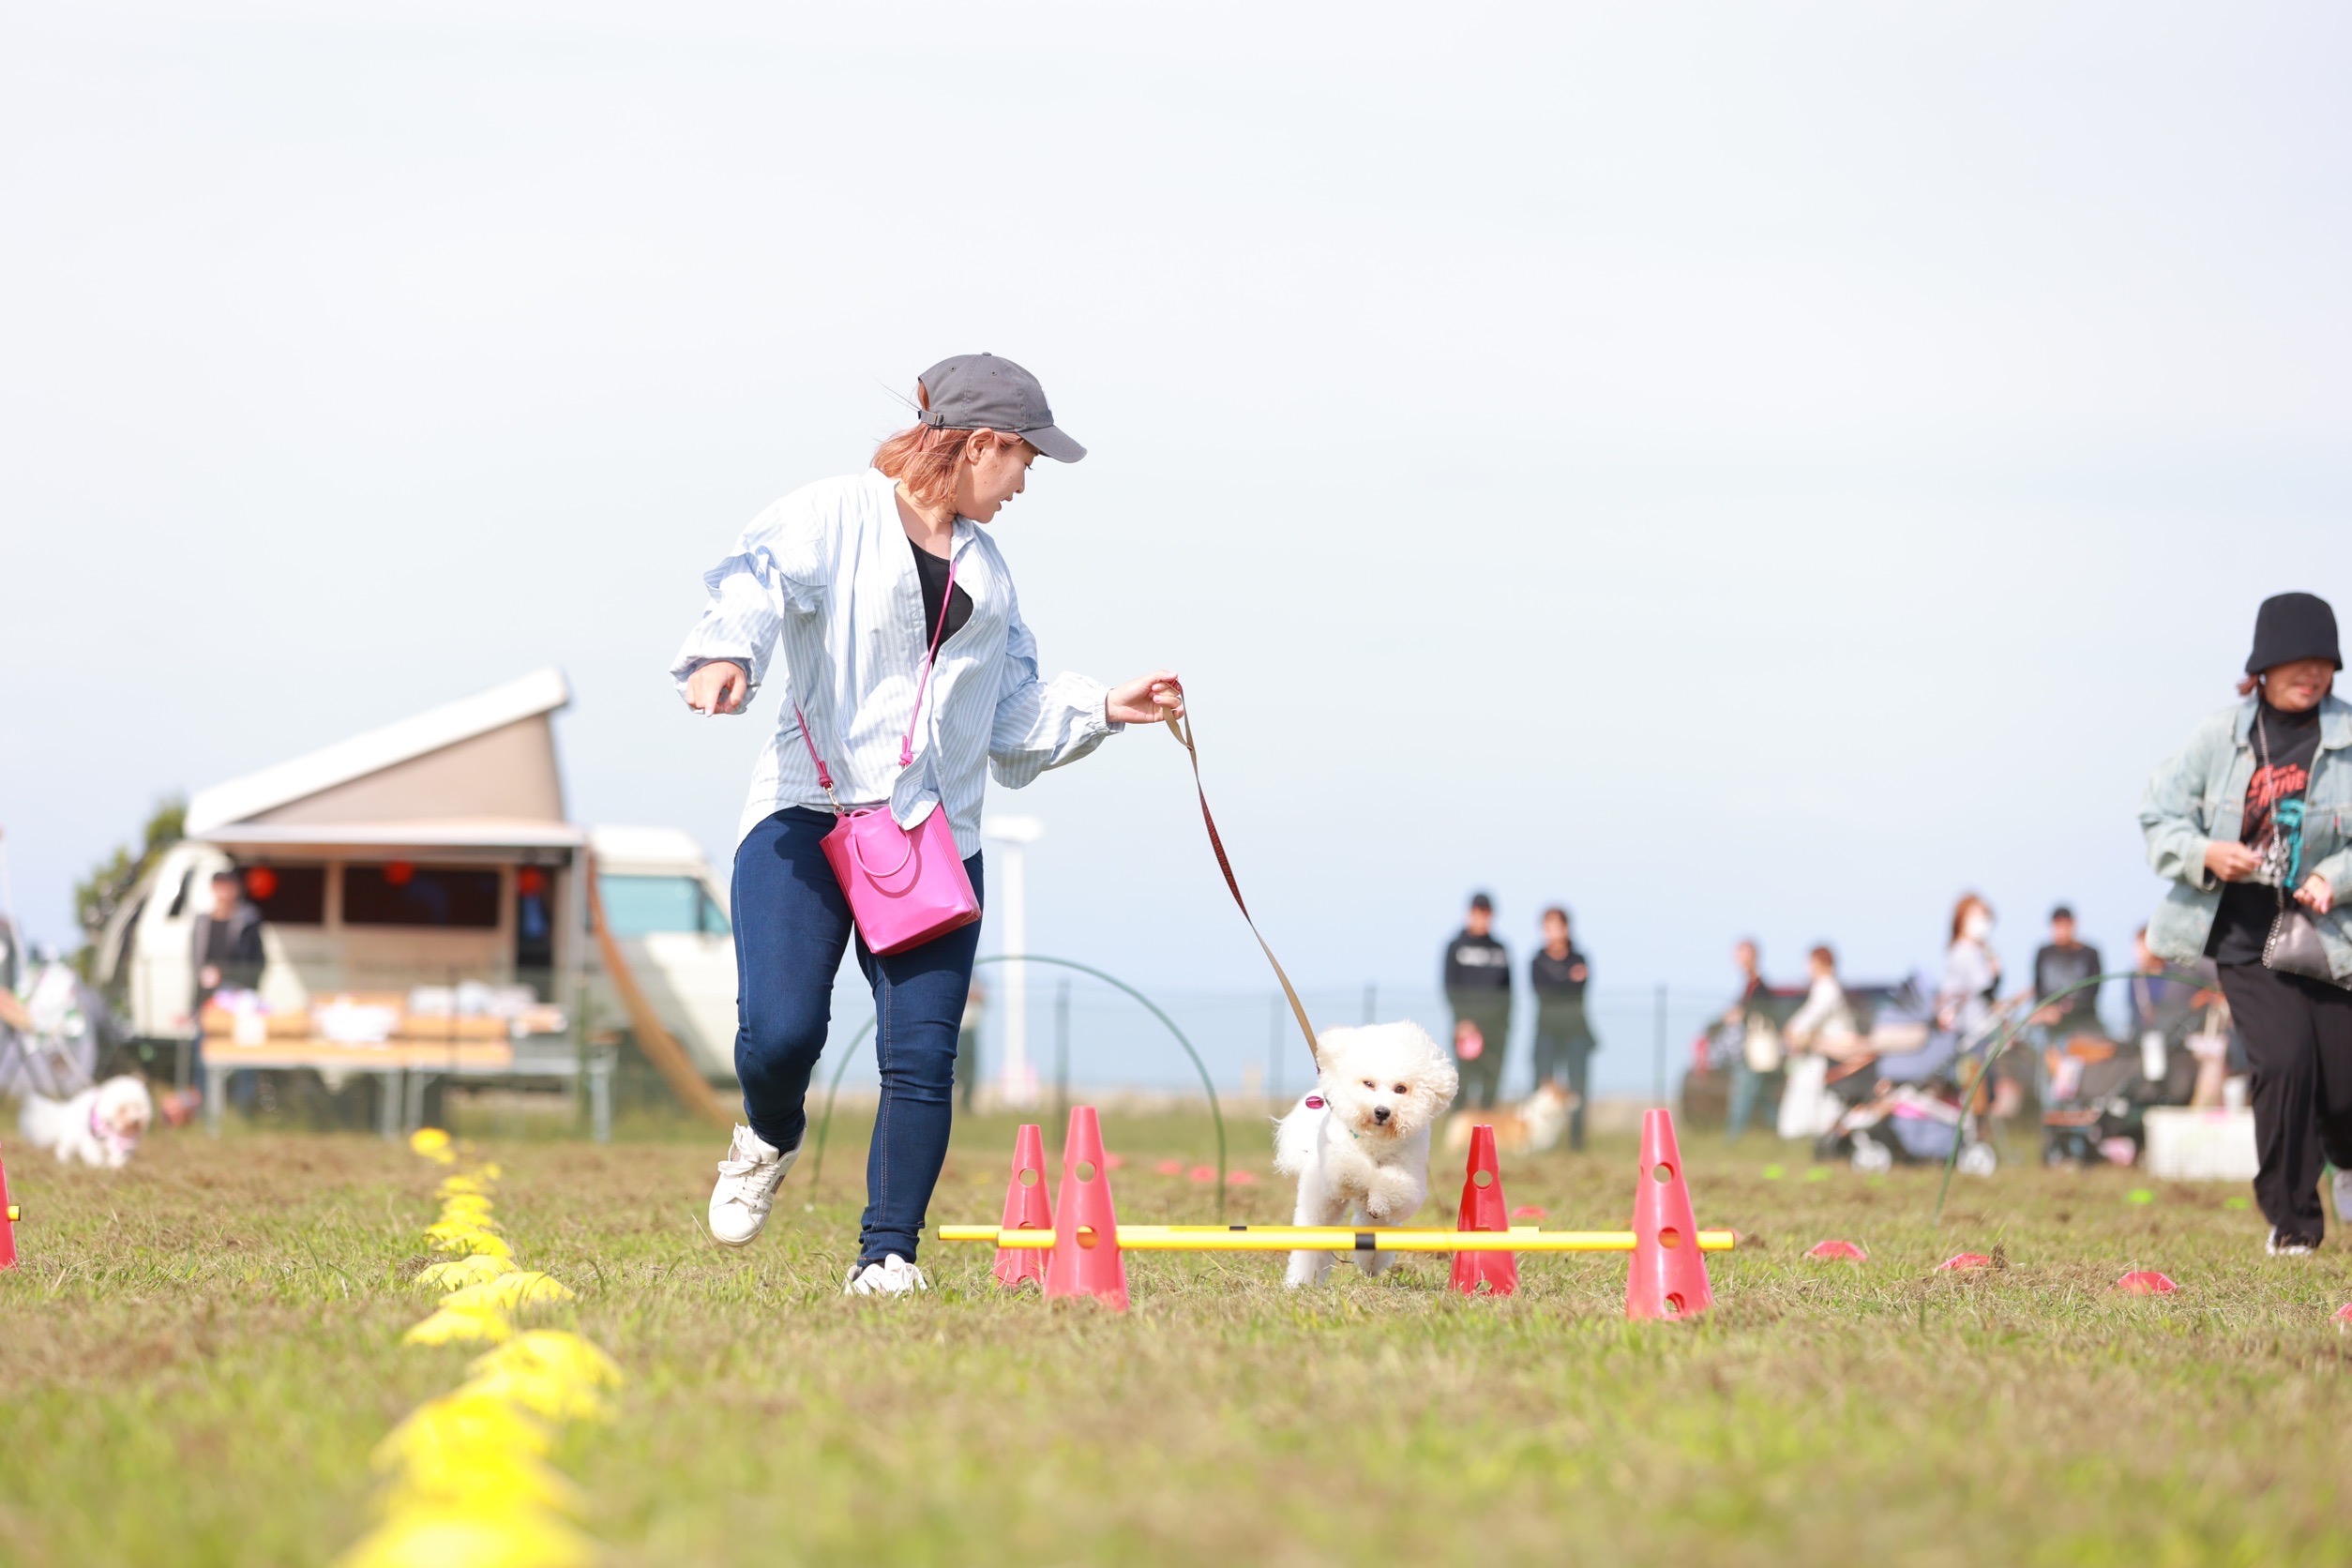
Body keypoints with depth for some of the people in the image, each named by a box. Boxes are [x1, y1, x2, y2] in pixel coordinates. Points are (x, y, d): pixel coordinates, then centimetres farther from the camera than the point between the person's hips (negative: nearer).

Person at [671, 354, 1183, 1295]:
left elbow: (1015, 715, 29)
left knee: (922, 1056, -8)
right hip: (807, 812, -5)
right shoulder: (836, 516, 2)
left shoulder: (985, 566, 22)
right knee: (780, 1028, -18)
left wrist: (1104, 709, 15)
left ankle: (887, 1255, 1)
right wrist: (729, 652, -40)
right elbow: (760, 579, -19)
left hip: (934, 832, 5)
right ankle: (770, 1138, 16)